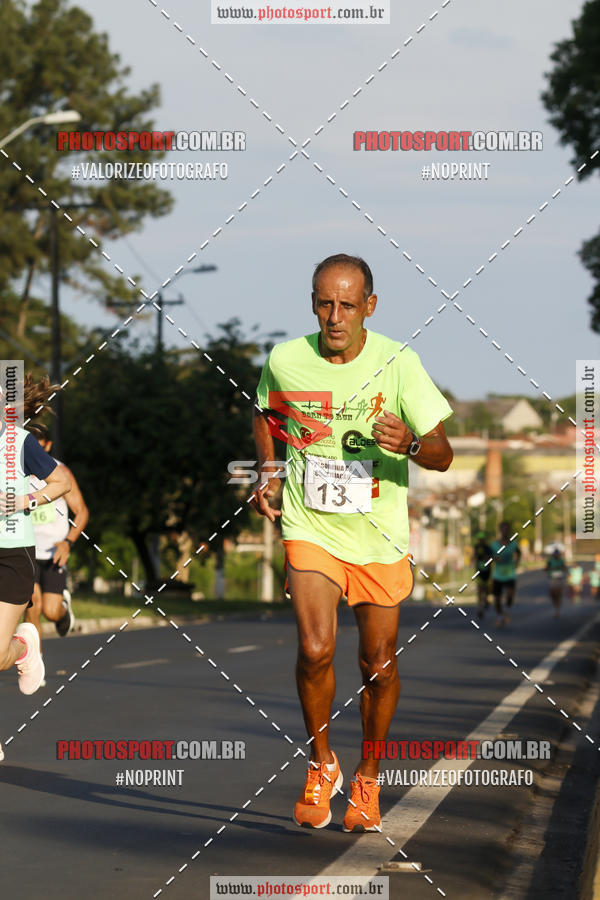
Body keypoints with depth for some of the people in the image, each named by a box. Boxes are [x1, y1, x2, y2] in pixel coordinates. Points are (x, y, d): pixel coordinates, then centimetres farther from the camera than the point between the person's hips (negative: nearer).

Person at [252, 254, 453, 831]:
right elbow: (266, 414, 18)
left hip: (379, 536, 0)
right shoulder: (285, 361, -6)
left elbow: (442, 454, -12)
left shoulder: (397, 364, -12)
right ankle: (321, 766, 6)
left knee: (379, 666, 6)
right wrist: (268, 473, 4)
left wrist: (409, 443, -33)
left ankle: (367, 781, 30)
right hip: (310, 528, 0)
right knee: (315, 649, -18)